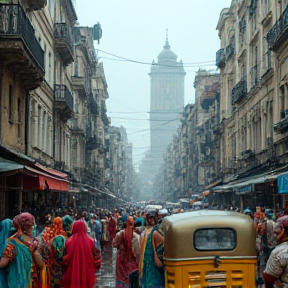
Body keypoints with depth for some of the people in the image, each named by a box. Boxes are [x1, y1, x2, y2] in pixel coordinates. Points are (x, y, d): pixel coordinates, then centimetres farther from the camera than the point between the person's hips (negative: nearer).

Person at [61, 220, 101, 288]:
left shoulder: (70, 241, -8)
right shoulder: (90, 241, -5)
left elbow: (65, 259, -5)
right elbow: (96, 258, -3)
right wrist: (94, 268, 11)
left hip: (73, 273, -1)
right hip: (87, 273, 1)